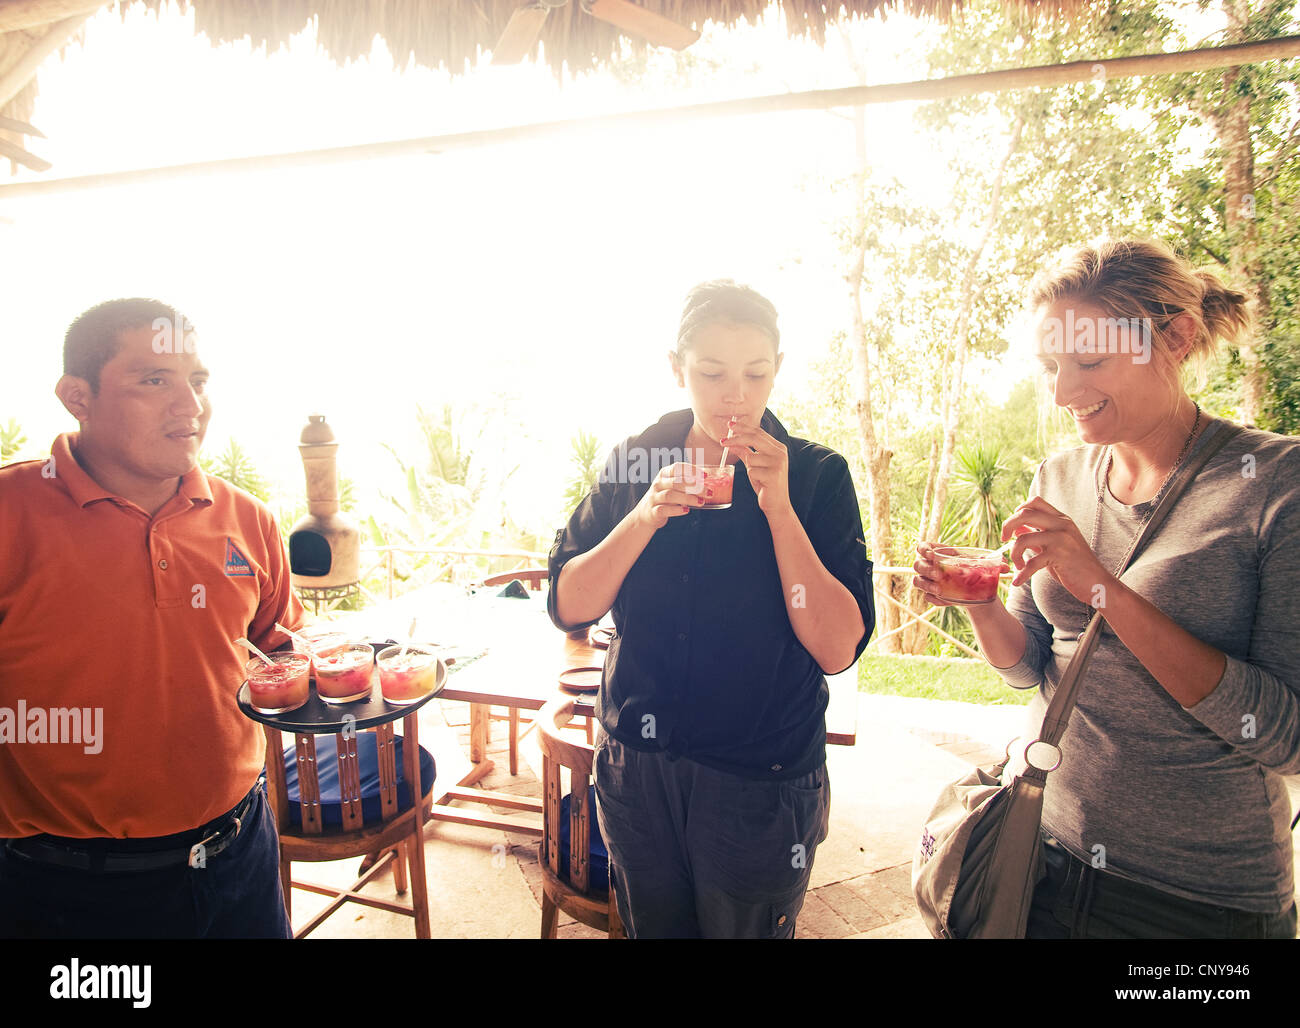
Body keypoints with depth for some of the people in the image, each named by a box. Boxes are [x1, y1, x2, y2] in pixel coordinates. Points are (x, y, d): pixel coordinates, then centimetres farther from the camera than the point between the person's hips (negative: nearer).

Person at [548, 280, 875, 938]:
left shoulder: (817, 475, -9)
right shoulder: (633, 463, -2)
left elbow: (838, 649, -17)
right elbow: (567, 607, -6)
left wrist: (778, 508, -24)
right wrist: (646, 516, -21)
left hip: (760, 784, -2)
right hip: (635, 770, 3)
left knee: (746, 927, 18)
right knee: (653, 926, 23)